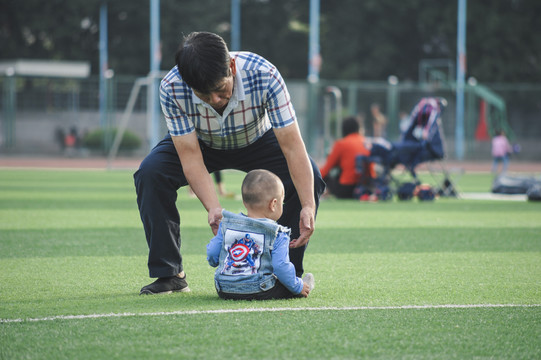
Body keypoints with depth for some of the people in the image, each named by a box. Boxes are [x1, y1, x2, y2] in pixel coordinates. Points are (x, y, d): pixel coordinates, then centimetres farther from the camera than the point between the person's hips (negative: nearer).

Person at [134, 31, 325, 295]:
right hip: (203, 143, 0)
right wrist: (213, 207, -48)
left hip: (257, 140, 0)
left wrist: (308, 206, -47)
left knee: (309, 178, -26)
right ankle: (169, 274, -13)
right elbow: (190, 156, -33)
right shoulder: (171, 88, -36)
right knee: (150, 172, -27)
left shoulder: (264, 76, -38)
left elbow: (292, 146, -37)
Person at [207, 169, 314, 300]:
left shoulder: (226, 224, 4)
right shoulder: (278, 235, -8)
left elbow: (212, 254, 8)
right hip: (259, 292, -5)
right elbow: (281, 267, -12)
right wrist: (298, 287, 4)